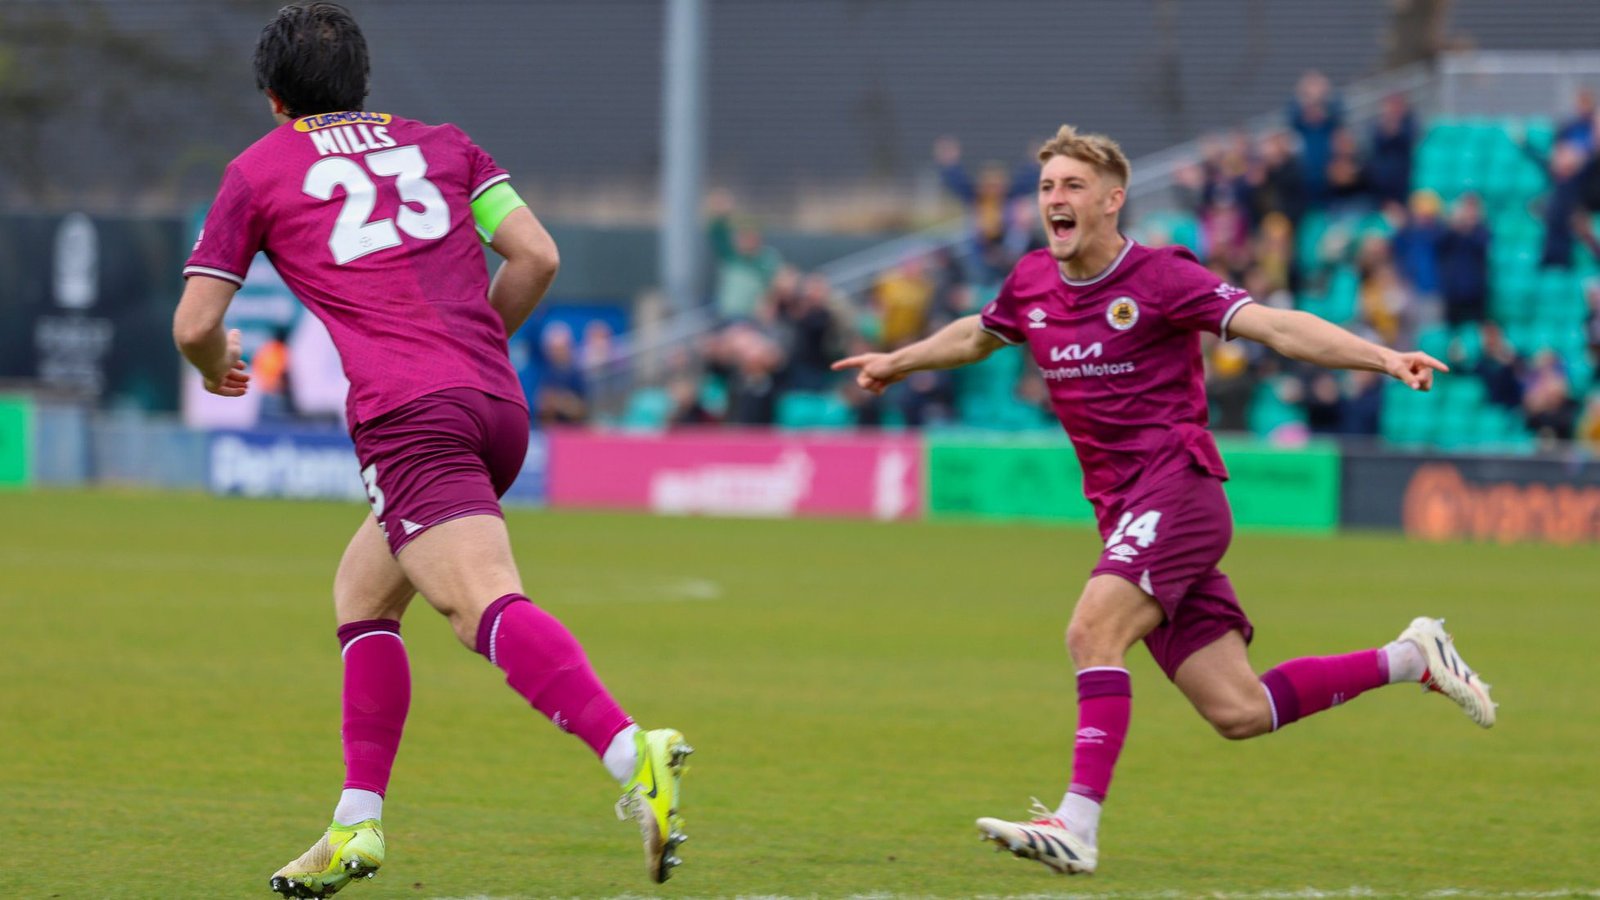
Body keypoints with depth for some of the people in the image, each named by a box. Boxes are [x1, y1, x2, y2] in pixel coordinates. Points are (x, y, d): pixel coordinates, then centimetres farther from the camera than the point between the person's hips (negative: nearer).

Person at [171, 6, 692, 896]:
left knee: (486, 604, -23)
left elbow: (194, 325, 12)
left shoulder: (259, 170, 14)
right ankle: (359, 820, 16)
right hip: (498, 405, 6)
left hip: (409, 417, -6)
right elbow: (537, 256, 13)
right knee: (362, 595, 23)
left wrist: (219, 368, 34)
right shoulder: (442, 144, 24)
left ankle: (630, 751, -47)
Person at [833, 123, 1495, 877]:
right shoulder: (1032, 284, 10)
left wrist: (1384, 358, -29)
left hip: (1176, 489, -7)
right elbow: (977, 336, 33)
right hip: (1123, 510, 7)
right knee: (1237, 711, 2)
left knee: (1093, 632, -27)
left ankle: (1077, 826, -28)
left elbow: (1274, 326, -17)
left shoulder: (1160, 278, -9)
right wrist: (896, 362, 48)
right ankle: (1409, 659, 20)